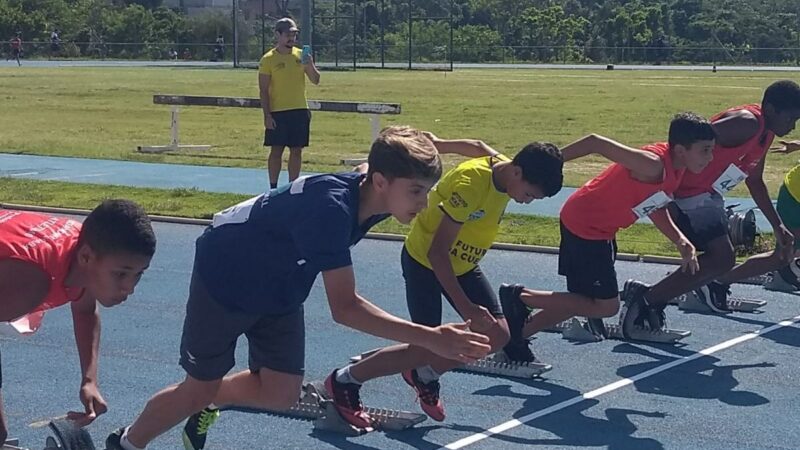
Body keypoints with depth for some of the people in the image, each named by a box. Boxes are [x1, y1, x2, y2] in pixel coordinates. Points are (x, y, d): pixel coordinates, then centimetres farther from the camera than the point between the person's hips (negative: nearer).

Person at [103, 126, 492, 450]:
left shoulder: (368, 196, -16)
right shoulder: (332, 206, -41)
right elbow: (344, 308, -44)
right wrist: (431, 339, -48)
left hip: (279, 288, 7)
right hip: (224, 276, -7)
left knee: (281, 394, 3)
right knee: (200, 387, 6)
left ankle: (207, 403, 31)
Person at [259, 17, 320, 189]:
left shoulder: (300, 55, 7)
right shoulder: (268, 59, -5)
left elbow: (316, 80, 6)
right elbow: (263, 90, -6)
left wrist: (310, 65, -14)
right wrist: (267, 115, -12)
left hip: (300, 111, 4)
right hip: (277, 112, -4)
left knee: (296, 150, 6)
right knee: (276, 150, -1)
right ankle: (273, 188, 5)